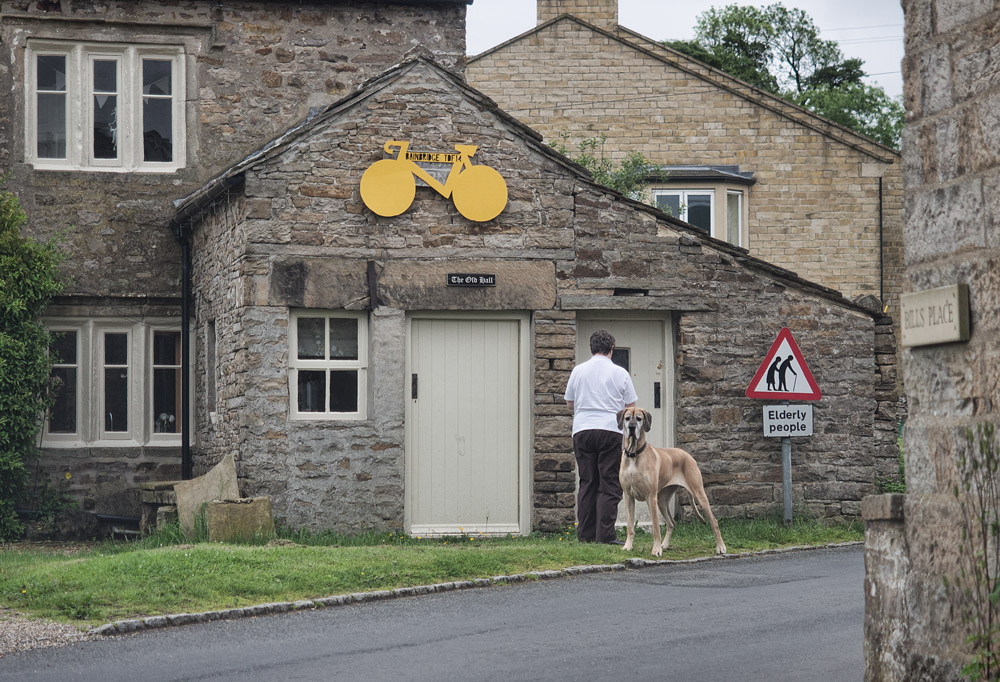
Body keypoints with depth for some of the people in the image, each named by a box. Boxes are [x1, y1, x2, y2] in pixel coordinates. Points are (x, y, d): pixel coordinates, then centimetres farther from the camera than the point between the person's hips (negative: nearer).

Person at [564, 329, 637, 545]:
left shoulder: (578, 371, 7)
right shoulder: (620, 373, 1)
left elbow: (569, 403, 16)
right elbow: (630, 406, 7)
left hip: (582, 431, 3)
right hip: (611, 430, -3)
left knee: (587, 483, 8)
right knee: (609, 485, -1)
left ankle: (585, 534, 7)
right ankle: (605, 534, -8)